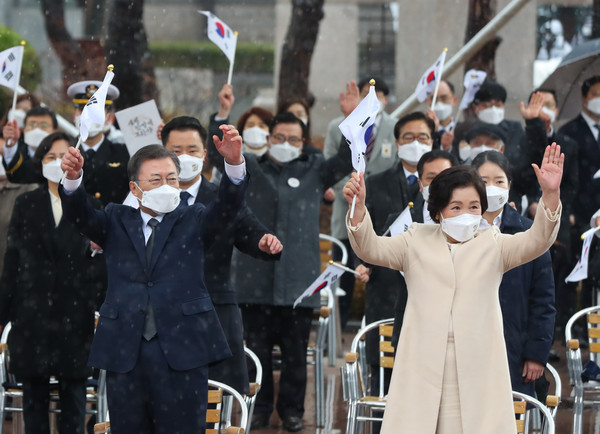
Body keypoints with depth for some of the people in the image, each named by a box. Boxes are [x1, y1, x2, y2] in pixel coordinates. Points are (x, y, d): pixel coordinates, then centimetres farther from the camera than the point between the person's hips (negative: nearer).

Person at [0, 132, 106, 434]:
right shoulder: (26, 205, 8)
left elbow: (100, 261, 1)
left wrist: (100, 304, -6)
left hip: (75, 315, -1)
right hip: (32, 311, 1)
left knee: (74, 389, 3)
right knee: (34, 392, 4)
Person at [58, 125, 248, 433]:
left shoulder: (193, 221, 10)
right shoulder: (117, 221, 13)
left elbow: (227, 205, -7)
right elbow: (80, 214, -3)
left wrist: (234, 163, -28)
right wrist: (73, 177, -26)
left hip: (181, 352, -1)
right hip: (124, 353, 1)